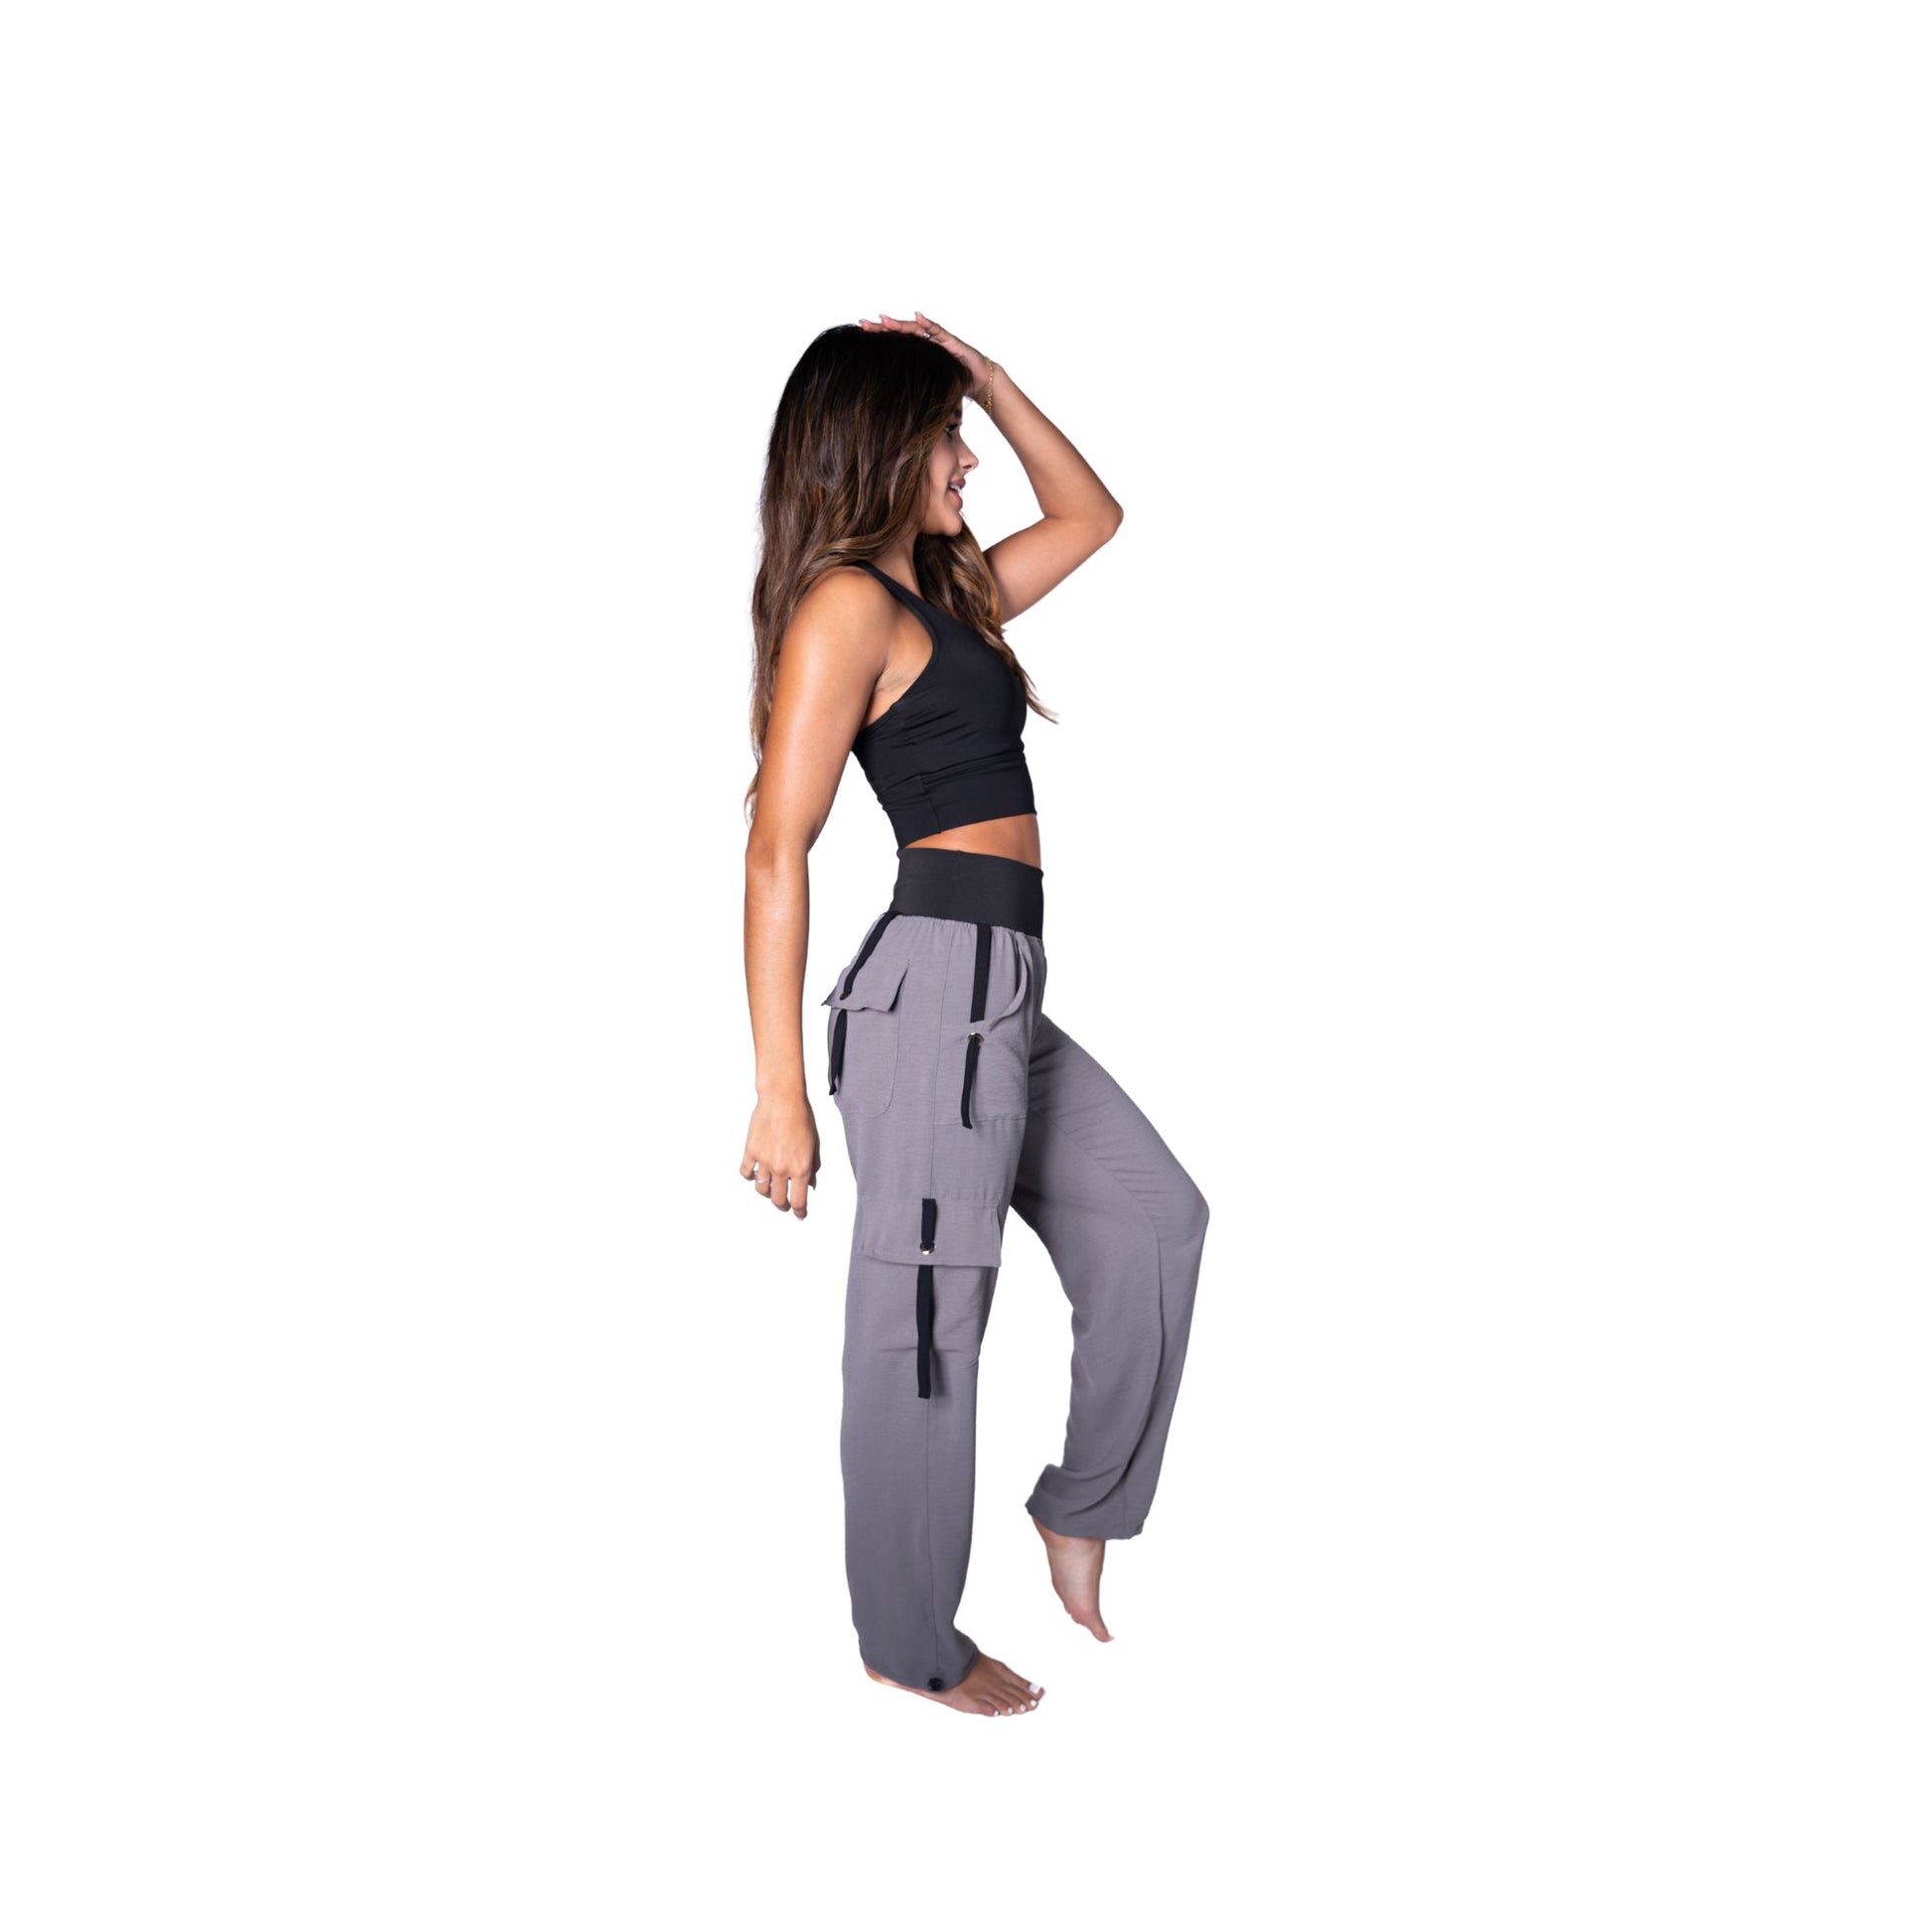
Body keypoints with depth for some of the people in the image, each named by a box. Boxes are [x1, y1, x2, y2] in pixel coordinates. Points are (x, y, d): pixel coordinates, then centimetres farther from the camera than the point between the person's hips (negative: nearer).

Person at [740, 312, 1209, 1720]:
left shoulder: (947, 589, 18)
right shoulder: (846, 600, -9)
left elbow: (1090, 515, 34)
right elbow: (778, 851, -15)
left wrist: (986, 376, 20)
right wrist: (780, 1089, -18)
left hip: (1003, 995, 10)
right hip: (940, 978, -10)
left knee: (1154, 1216, 17)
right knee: (924, 1324, 1)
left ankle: (1083, 1513, 27)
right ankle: (911, 1644, 17)